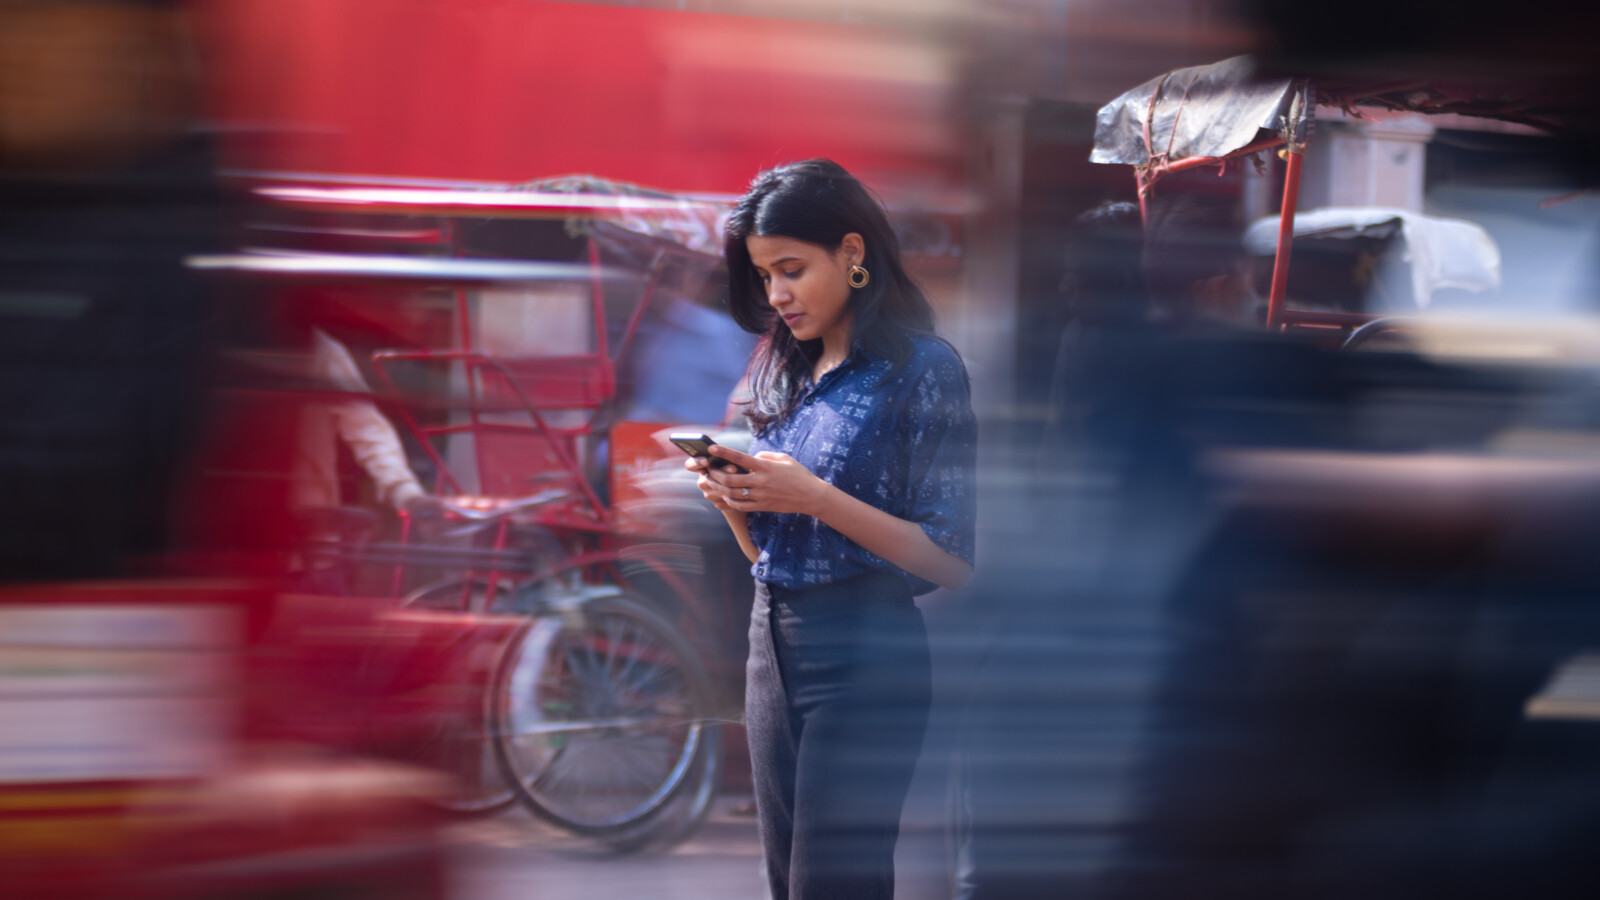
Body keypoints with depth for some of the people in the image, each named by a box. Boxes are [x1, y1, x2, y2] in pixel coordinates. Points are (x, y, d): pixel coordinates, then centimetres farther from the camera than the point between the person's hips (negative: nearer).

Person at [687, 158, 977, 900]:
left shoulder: (923, 368, -8)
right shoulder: (781, 371, 13)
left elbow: (951, 560, -13)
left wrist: (816, 497, -19)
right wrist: (733, 499, -2)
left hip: (864, 652, -7)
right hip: (773, 642, 7)